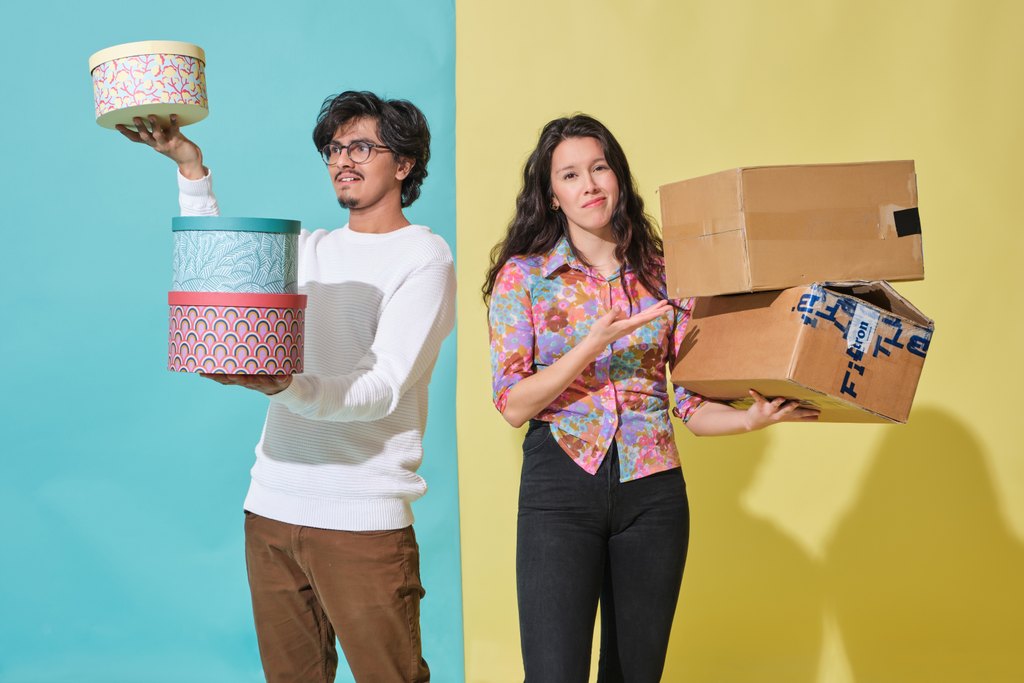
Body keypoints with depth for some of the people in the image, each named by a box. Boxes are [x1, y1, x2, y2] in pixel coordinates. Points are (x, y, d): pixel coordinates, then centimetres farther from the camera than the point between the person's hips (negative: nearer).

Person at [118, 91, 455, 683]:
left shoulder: (423, 257, -4)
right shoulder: (311, 249, 17)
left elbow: (384, 388, -14)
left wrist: (291, 389, -31)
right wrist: (190, 165, 7)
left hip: (363, 518, -6)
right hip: (273, 503, 6)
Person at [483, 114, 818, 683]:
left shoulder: (663, 275, 7)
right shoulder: (524, 274, 2)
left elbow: (692, 403, 5)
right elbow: (513, 406, -4)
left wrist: (751, 419, -15)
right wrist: (594, 345, -15)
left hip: (653, 492, 2)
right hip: (561, 489, -2)